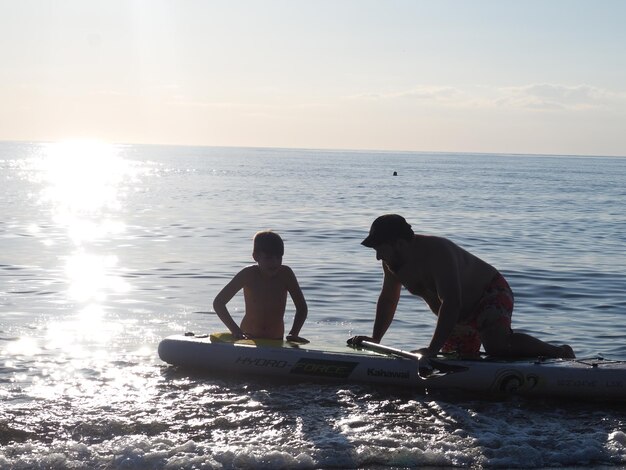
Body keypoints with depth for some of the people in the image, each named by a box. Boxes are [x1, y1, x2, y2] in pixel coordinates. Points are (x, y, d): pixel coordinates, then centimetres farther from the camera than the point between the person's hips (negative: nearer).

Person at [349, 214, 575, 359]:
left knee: (498, 345, -35)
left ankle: (559, 353, -15)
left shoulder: (436, 253, -33)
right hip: (460, 319, 9)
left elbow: (451, 303, -41)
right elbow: (388, 299, 12)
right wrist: (375, 339, 7)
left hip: (491, 293, -9)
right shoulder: (393, 262, -7)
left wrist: (432, 349, -45)